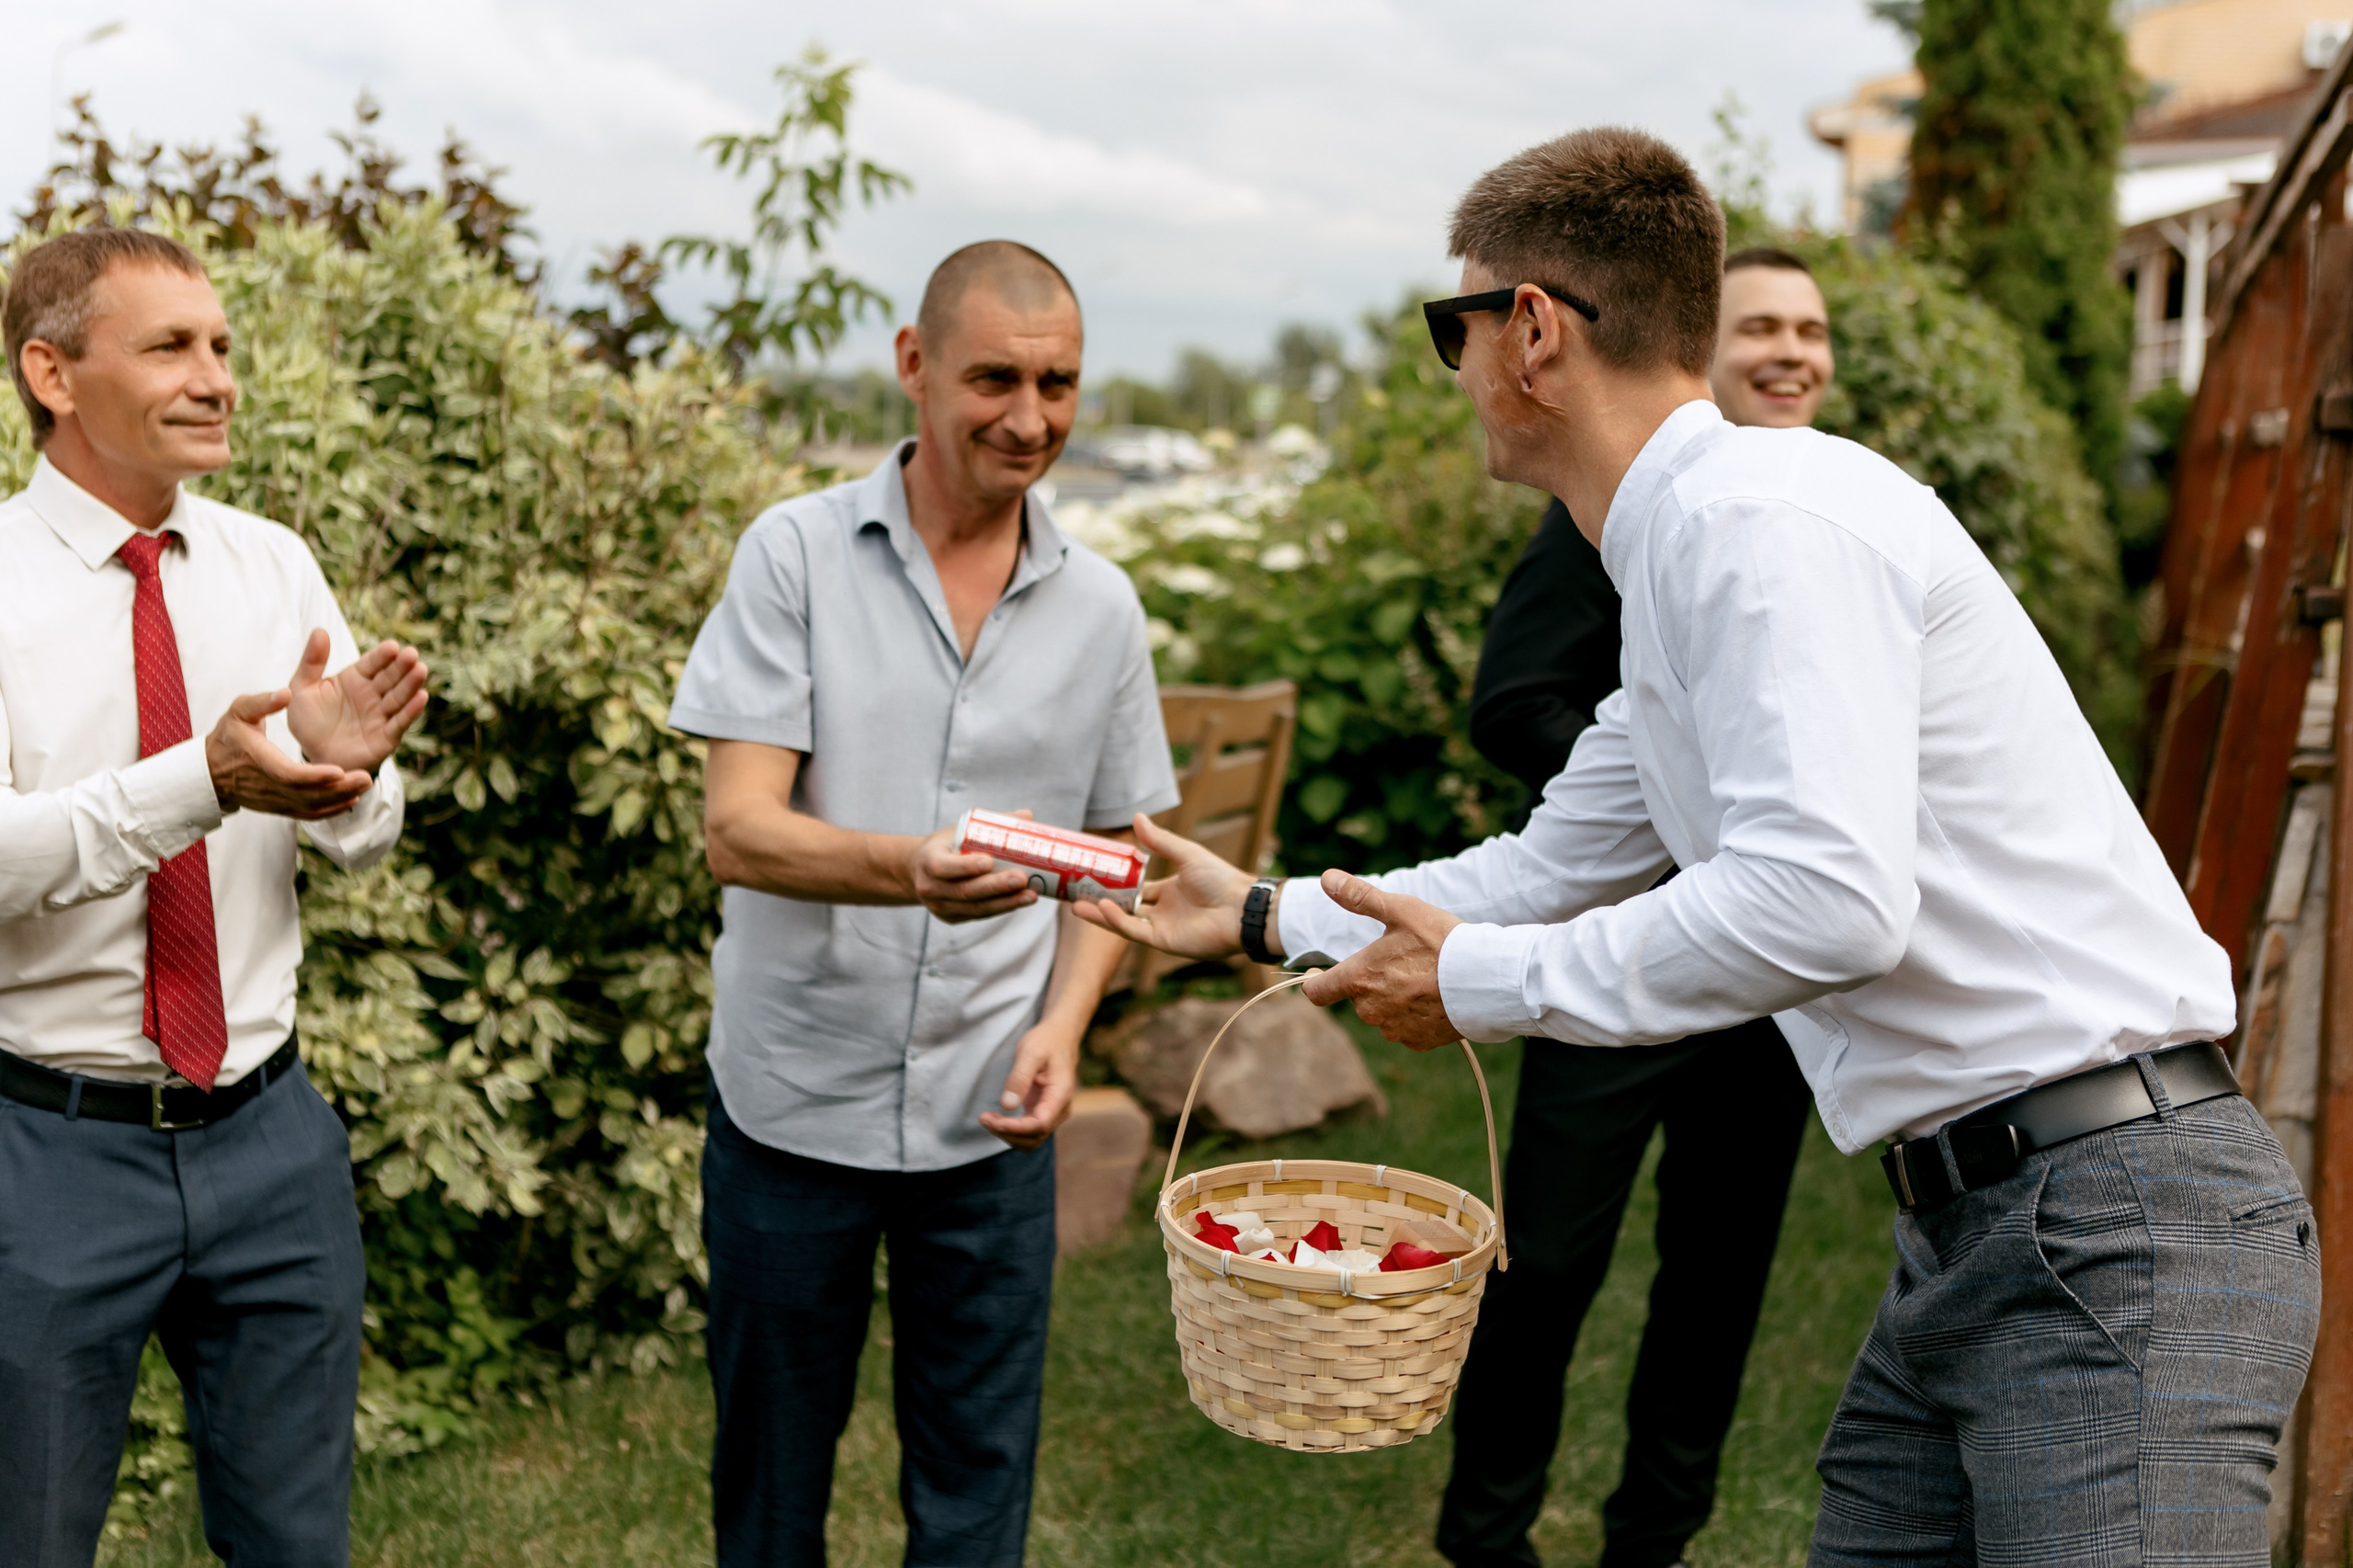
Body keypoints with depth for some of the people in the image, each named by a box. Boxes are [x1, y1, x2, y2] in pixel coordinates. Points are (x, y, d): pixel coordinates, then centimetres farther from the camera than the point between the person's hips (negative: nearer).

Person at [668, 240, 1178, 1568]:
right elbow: (739, 831, -13)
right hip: (794, 1098, -2)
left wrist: (1063, 1024, -7)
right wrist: (908, 868, -33)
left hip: (988, 1114, 2)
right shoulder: (798, 553, -6)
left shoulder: (1100, 606, 3)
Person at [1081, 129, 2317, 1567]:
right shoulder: (1680, 563, 16)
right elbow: (1555, 865, 30)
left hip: (2114, 1227, -10)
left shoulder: (1768, 517, -16)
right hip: (1971, 1226, 10)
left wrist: (1479, 978, -14)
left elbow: (1827, 897, -28)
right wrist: (1264, 916, 36)